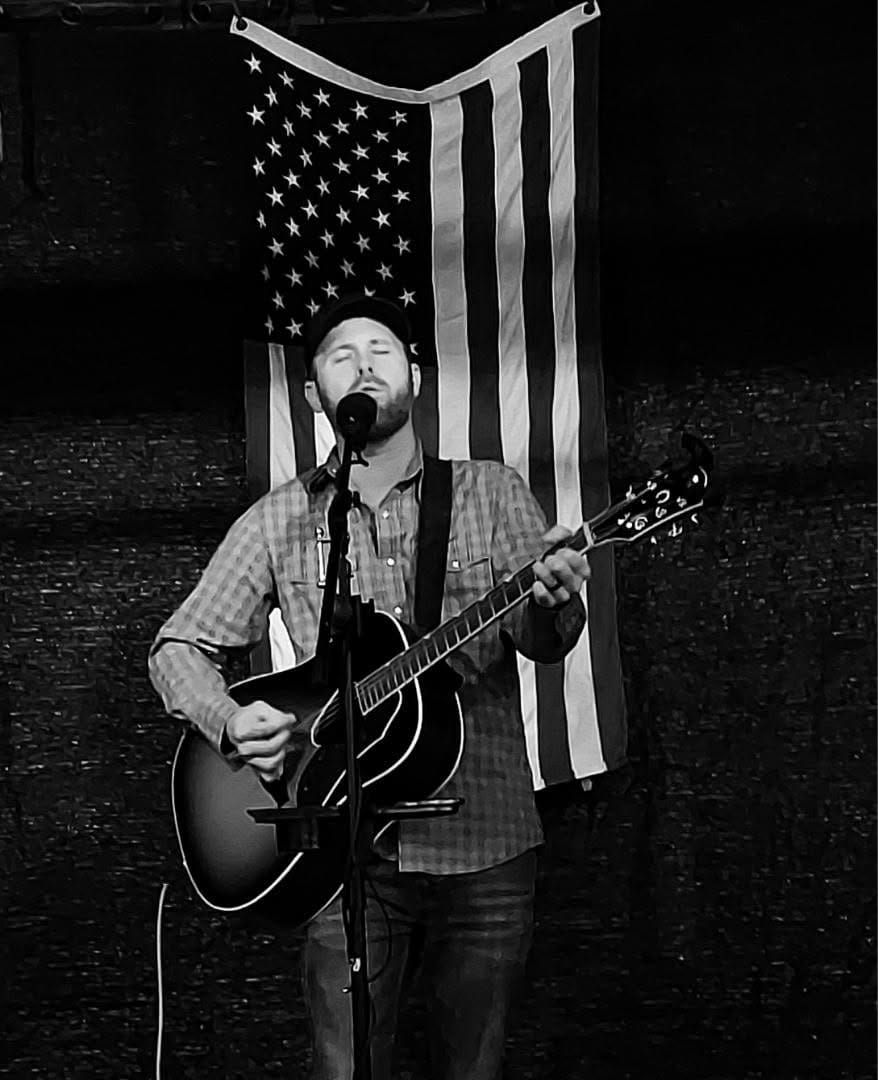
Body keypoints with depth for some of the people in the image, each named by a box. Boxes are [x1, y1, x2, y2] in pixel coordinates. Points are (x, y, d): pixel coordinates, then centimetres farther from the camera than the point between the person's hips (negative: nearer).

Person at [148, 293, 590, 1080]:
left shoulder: (492, 492, 5)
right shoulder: (279, 521, 6)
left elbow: (541, 641, -5)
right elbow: (181, 646, 8)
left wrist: (552, 602, -29)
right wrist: (230, 721, -13)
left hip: (485, 843, 0)